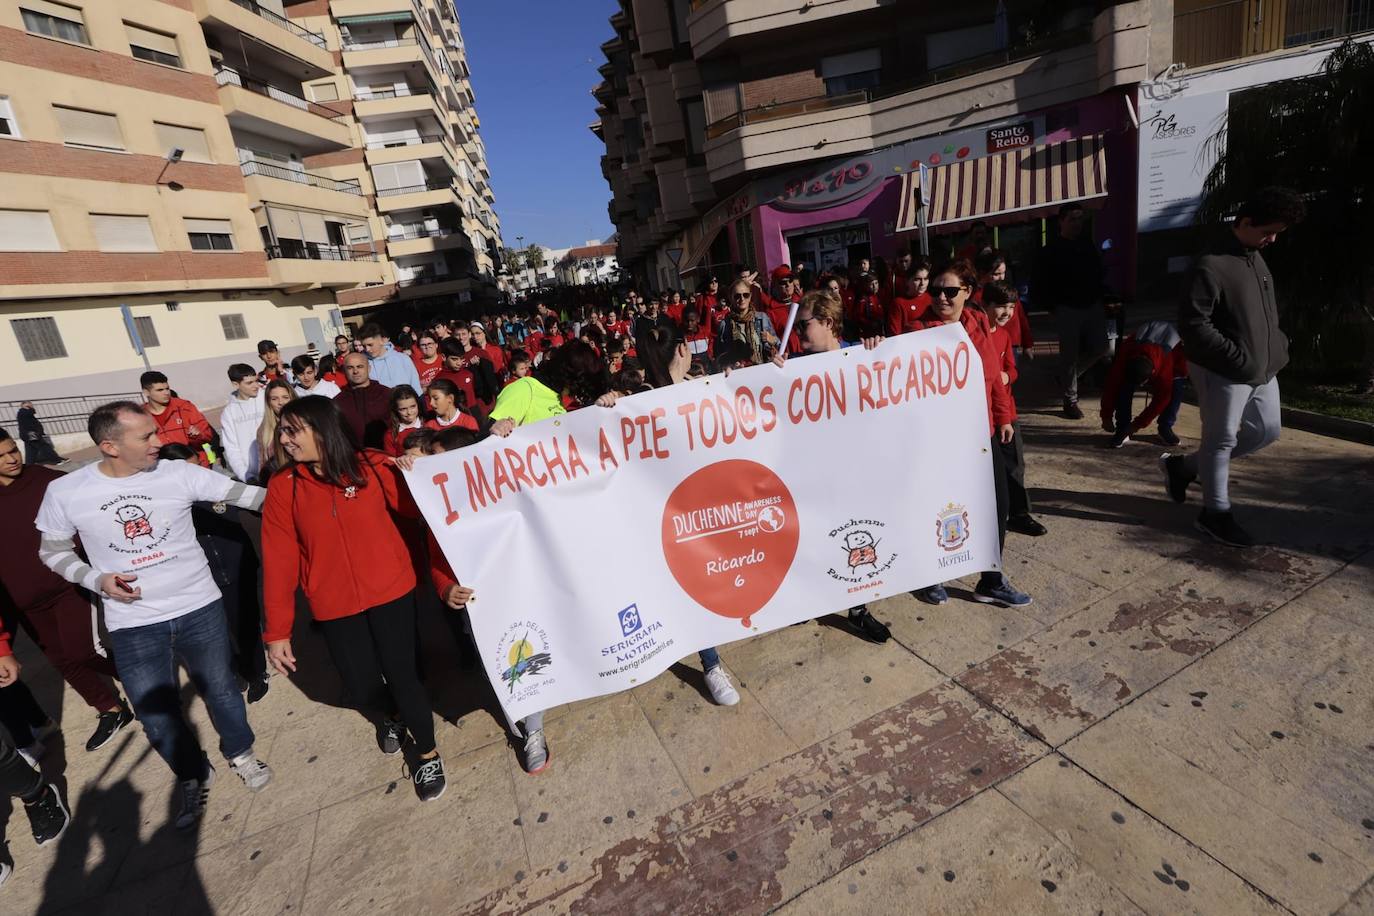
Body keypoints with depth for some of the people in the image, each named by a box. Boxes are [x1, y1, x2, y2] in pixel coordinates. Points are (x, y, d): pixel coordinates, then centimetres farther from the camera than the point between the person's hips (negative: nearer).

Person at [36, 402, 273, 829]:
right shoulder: (65, 493, -7)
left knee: (220, 689, 14)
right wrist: (98, 580, -12)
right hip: (133, 625, 1)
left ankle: (240, 752, 41)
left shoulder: (179, 473, -12)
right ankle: (193, 775, 39)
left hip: (200, 608, -1)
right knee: (157, 715, 12)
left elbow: (244, 494, -12)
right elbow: (53, 551, 6)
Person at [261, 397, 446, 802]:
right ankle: (390, 717, 47)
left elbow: (416, 507, -3)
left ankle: (428, 754, 29)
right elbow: (278, 561, -3)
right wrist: (277, 630, -2)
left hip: (390, 592, -2)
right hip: (335, 606, 2)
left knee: (402, 675, 3)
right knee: (362, 688, 9)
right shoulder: (282, 488, -5)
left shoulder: (372, 466, -9)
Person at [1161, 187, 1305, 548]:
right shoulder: (1212, 266, -18)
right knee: (1222, 439, 2)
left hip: (1263, 368, 9)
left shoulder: (1255, 257, 11)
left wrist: (1278, 345, 10)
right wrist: (1238, 358, -21)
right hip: (1224, 372, -9)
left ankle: (1183, 466, 27)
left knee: (1266, 431, 17)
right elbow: (1193, 325, -23)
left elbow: (1268, 308, 23)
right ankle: (1216, 513, 15)